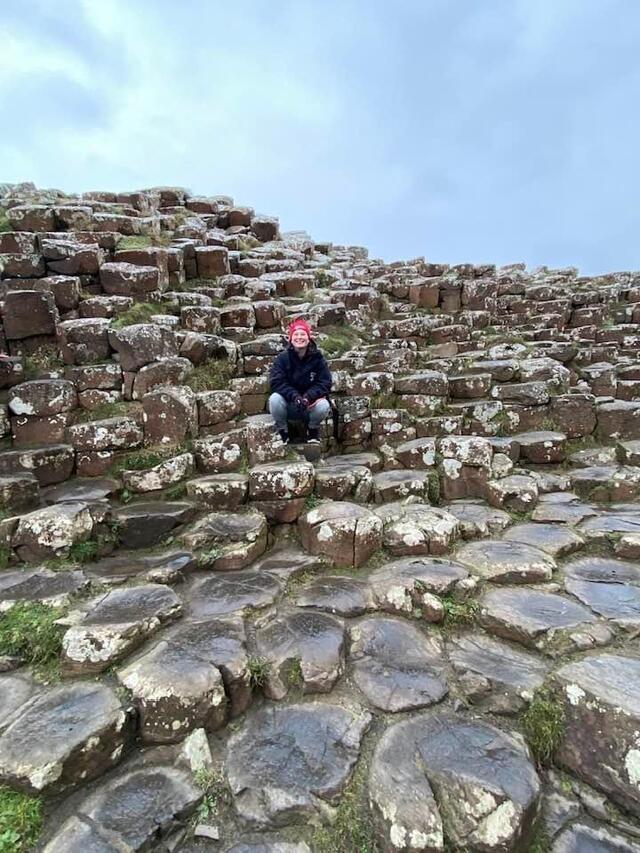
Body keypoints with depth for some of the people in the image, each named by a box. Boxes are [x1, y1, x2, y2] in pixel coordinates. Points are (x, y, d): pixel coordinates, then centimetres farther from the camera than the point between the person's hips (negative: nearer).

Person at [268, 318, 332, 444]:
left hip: (310, 405, 0)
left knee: (324, 405, -31)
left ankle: (313, 430, 3)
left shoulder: (318, 358, -5)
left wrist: (308, 397, -29)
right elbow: (276, 382, -15)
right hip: (289, 407, 0)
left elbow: (325, 383, -10)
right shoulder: (283, 358, -6)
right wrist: (294, 396, -32)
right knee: (274, 399, -31)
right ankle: (282, 431, -3)